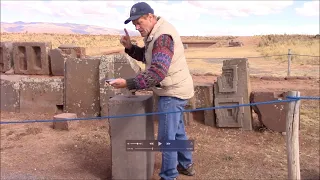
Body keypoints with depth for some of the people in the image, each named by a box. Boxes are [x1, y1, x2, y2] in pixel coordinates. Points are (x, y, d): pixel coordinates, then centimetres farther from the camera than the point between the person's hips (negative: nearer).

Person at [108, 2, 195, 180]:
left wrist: (128, 83, -40)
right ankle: (186, 165, 39)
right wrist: (130, 47, 0)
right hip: (174, 90, 11)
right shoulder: (156, 33, 10)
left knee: (167, 136, -3)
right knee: (178, 131, 22)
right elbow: (147, 57, 17)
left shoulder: (163, 36, -24)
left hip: (173, 92, -11)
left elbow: (157, 72, -35)